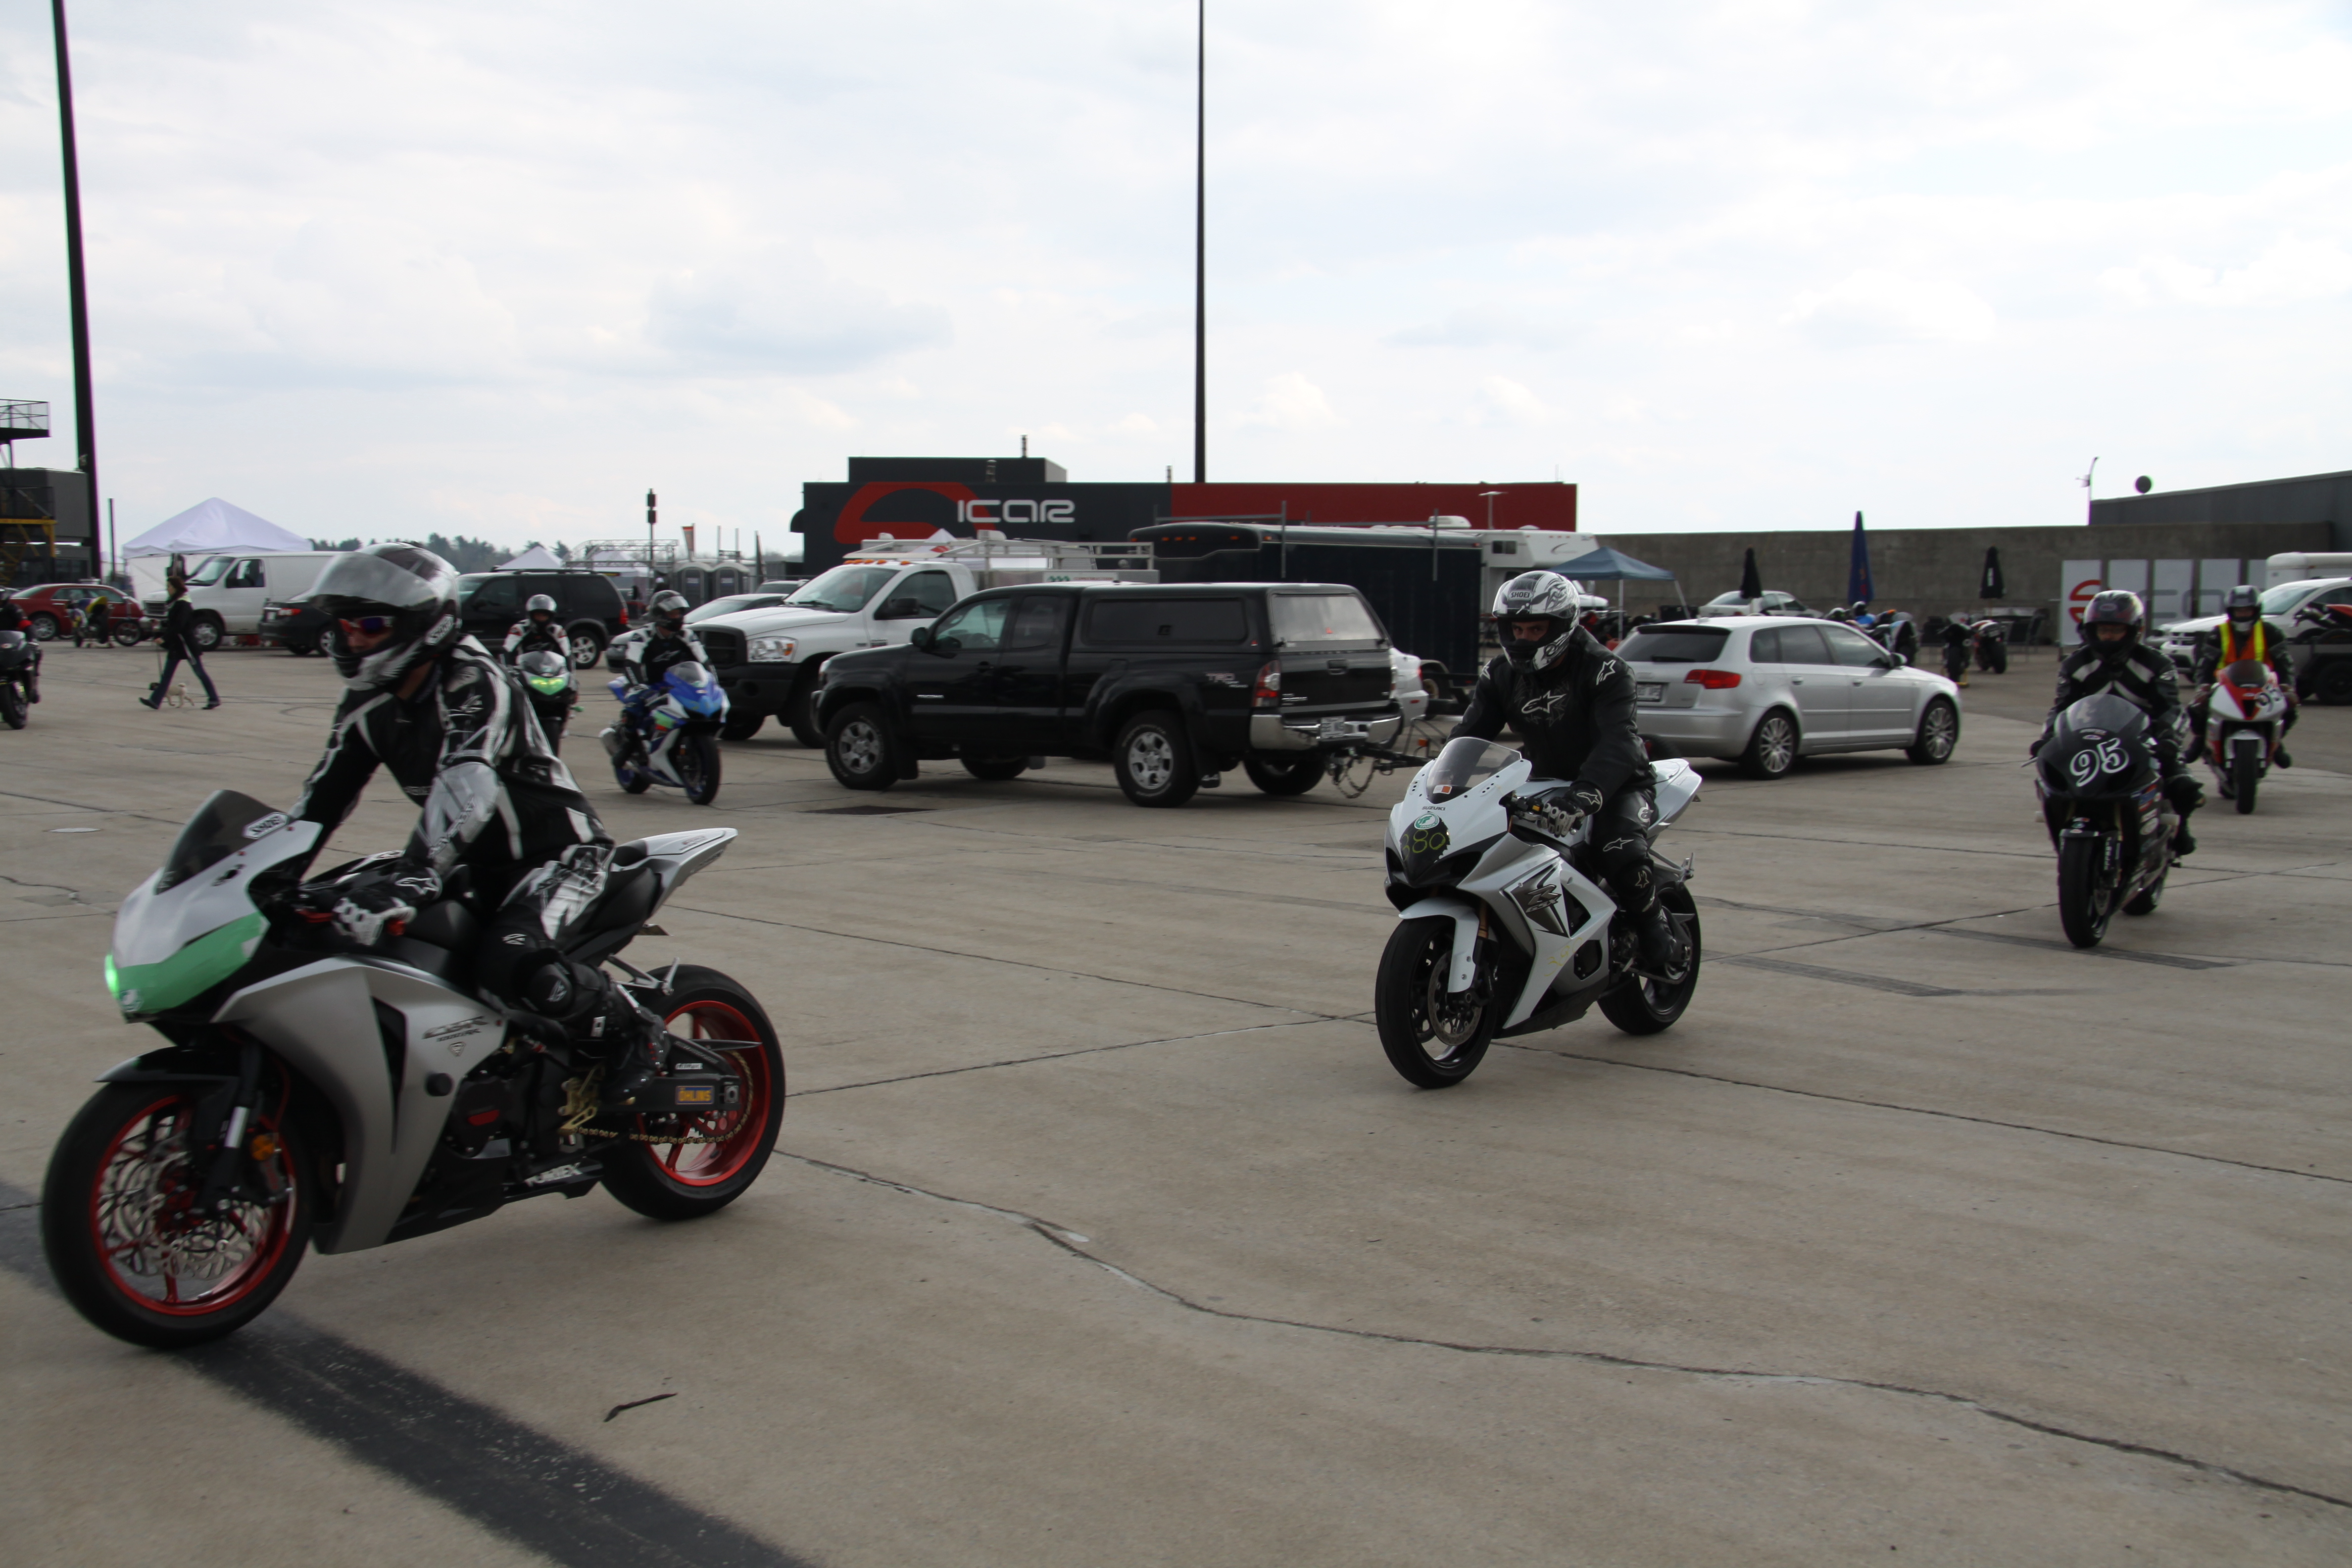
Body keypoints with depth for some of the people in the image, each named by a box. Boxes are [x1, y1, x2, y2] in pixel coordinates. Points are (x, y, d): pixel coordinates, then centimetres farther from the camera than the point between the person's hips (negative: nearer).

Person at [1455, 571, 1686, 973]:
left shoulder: (1605, 671, -19)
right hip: (1546, 785, 6)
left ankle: (1658, 931, -9)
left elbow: (1619, 743, -34)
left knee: (1621, 849, -35)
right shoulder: (1501, 675, 0)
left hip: (1617, 785, -5)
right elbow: (1470, 735, -6)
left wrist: (1585, 793, -52)